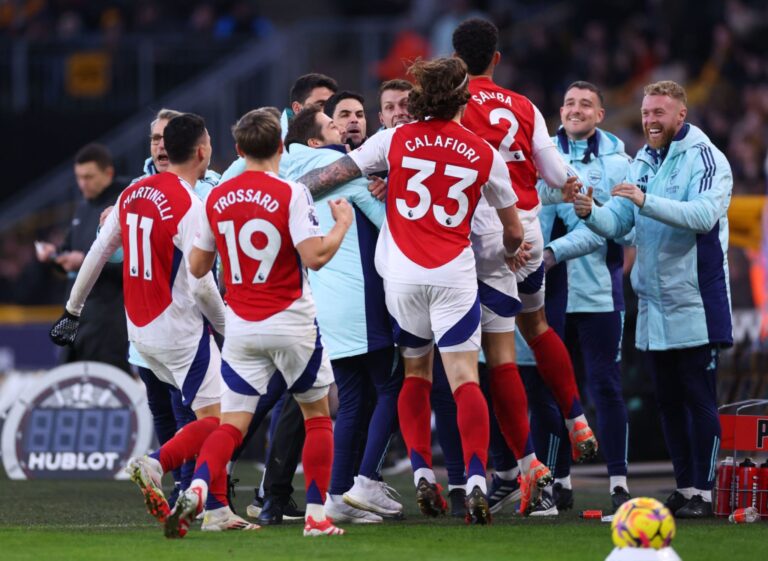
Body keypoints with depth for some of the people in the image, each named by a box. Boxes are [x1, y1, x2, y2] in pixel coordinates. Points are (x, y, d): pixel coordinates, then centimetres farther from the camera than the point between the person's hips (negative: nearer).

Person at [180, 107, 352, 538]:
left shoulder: (217, 199, 3)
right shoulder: (290, 194, -11)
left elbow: (198, 267, 10)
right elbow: (315, 256, -19)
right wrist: (343, 223, -3)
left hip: (241, 326, 3)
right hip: (291, 323, -3)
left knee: (232, 424, 3)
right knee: (318, 414, 14)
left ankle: (197, 489, -24)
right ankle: (317, 515, 11)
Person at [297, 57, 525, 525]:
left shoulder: (395, 141, 1)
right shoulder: (485, 154, 4)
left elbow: (332, 175, 1)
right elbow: (514, 231, 11)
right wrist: (510, 250, 33)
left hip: (402, 275, 1)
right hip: (455, 275, -1)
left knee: (416, 373, 17)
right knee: (465, 379, -5)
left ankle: (423, 473, 5)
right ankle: (476, 482, -20)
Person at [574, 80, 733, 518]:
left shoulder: (705, 158, -8)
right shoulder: (643, 162, 13)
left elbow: (704, 214, -24)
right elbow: (617, 222, 8)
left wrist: (646, 201, -31)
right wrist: (591, 213, -14)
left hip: (695, 302, -7)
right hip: (654, 304, 7)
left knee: (700, 399, -4)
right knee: (669, 400, 10)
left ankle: (703, 493, -1)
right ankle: (684, 487, 17)